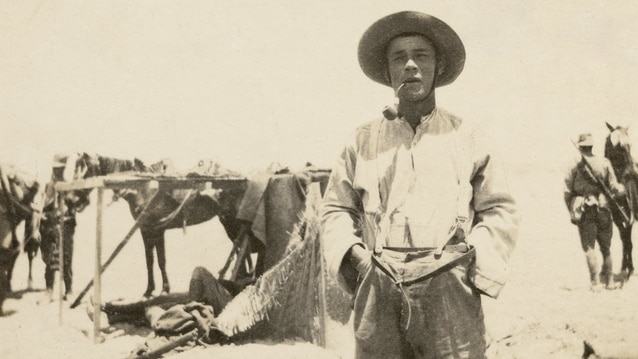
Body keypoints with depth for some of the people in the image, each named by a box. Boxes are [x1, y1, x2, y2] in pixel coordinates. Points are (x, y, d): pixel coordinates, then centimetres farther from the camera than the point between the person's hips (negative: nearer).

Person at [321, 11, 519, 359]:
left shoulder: (466, 137, 12)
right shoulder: (364, 140, 13)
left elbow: (500, 210, 12)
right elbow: (335, 208, 17)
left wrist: (473, 261, -1)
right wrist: (352, 253, 0)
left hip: (450, 290, -1)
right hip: (379, 288, 1)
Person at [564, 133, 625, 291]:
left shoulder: (574, 168, -4)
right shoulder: (605, 163, -2)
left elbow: (567, 193, -4)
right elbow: (614, 189, -3)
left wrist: (572, 212, 8)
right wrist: (622, 189, 19)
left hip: (584, 212, -2)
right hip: (603, 211, 2)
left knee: (589, 247, 1)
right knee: (606, 247, 17)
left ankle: (595, 282, -7)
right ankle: (609, 279, 25)